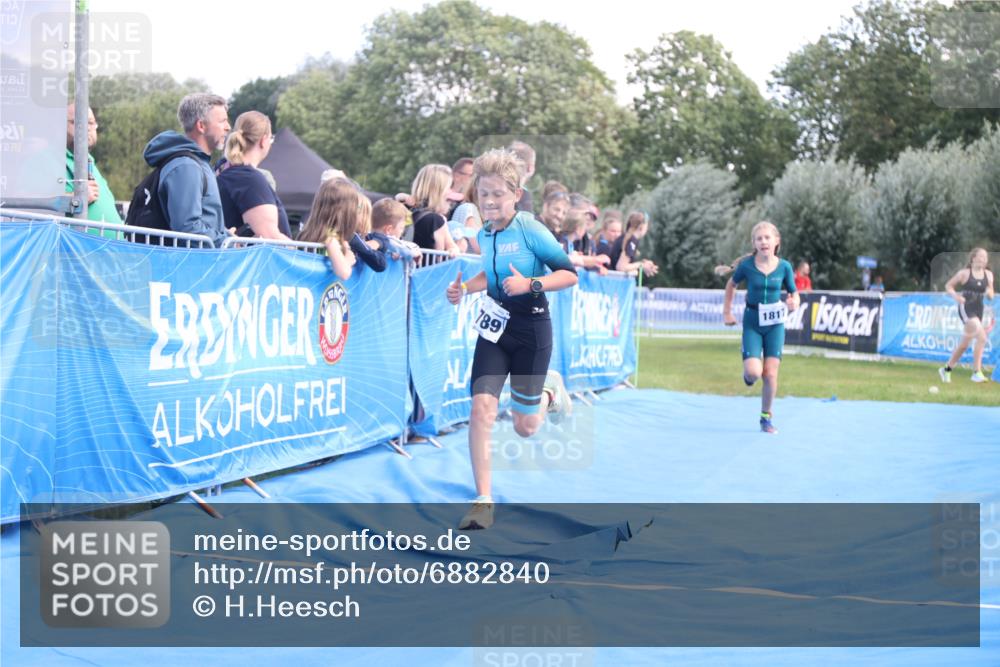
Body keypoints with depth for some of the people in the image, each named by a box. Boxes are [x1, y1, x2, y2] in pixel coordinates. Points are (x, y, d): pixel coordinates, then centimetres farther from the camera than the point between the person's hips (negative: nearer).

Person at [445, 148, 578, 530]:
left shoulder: (531, 230, -14)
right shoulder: (484, 234, 4)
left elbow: (570, 274, -15)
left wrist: (531, 284, -27)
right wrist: (464, 288, 7)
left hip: (531, 329, -4)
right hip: (494, 325, 4)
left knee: (525, 427, 5)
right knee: (481, 407, -12)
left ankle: (549, 392, 42)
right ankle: (483, 502, -6)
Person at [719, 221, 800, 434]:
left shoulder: (784, 267, -7)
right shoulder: (746, 265, -9)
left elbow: (794, 294, 4)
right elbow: (731, 285, 9)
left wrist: (794, 303, -19)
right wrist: (727, 312, 7)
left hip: (775, 324, 1)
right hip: (752, 324, -1)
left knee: (771, 374, -2)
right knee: (754, 372, -16)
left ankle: (766, 417, 16)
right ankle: (747, 374, 23)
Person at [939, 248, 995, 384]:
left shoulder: (988, 274, 8)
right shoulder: (965, 273, -5)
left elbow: (991, 295, 16)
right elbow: (948, 286, 3)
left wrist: (990, 293, -8)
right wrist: (955, 296, -15)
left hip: (979, 310, 6)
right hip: (966, 308, -6)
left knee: (964, 344, 13)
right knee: (981, 337, -24)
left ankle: (947, 369, 30)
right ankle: (976, 372, -21)